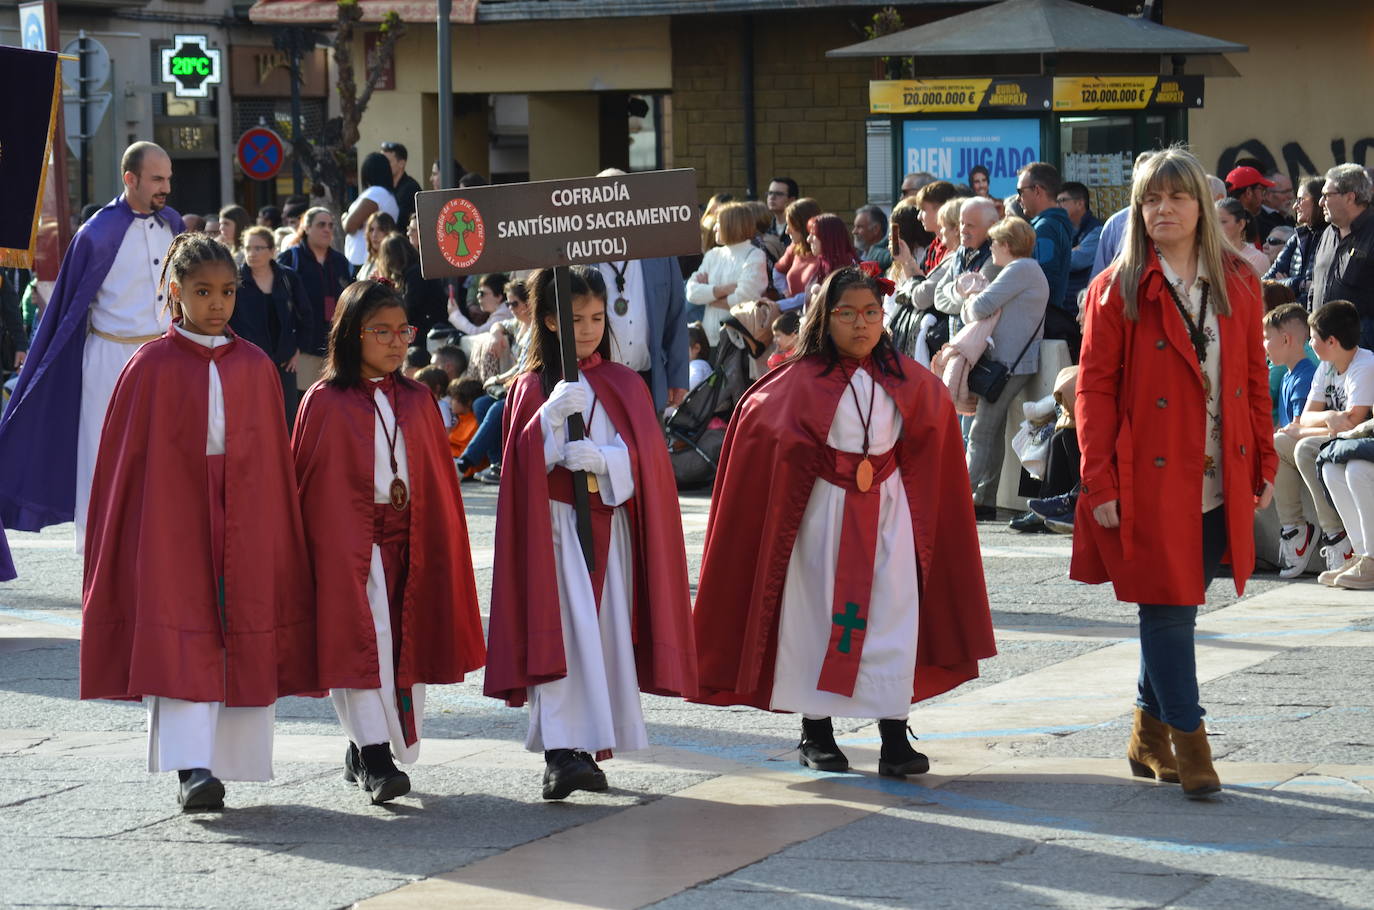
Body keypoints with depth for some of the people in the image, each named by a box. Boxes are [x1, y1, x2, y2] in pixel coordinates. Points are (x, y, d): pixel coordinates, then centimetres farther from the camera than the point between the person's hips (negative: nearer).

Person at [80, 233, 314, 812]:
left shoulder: (255, 368, 8)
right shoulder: (152, 367, 1)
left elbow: (276, 459, 12)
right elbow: (124, 459, 3)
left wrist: (278, 539, 10)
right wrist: (113, 543, 0)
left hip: (244, 523, 3)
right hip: (171, 520, -3)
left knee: (243, 643, 2)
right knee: (181, 641, -12)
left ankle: (225, 764, 10)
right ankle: (192, 768, -19)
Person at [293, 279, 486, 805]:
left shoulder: (416, 402, 11)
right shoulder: (325, 404, -2)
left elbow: (439, 480, 15)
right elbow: (309, 485, -2)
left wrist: (439, 546, 9)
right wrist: (327, 550, -6)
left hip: (407, 542, 5)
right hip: (348, 542, -5)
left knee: (403, 644, 6)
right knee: (362, 641, -12)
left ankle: (364, 752, 18)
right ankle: (375, 760, -16)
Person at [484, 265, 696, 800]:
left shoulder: (624, 385, 10)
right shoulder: (532, 388, 4)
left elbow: (644, 454, 0)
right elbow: (522, 464, -5)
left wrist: (601, 459, -18)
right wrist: (551, 415, -21)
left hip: (609, 522, 3)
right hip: (554, 524, -3)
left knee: (607, 632, 2)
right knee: (563, 630, -14)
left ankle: (594, 745, 10)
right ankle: (561, 751, -21)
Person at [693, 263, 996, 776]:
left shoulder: (904, 379, 2)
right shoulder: (803, 379, -7)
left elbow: (935, 413, 20)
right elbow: (755, 421, 0)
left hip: (887, 509, 2)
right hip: (823, 512, -2)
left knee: (893, 617, -4)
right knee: (818, 615, 4)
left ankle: (894, 738, -3)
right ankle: (815, 734, 16)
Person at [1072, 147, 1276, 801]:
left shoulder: (1237, 285, 8)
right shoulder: (1118, 290, -3)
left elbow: (1254, 379, 13)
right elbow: (1095, 389, -4)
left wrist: (1263, 465, 9)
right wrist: (1099, 483, -10)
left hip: (1218, 483, 4)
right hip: (1150, 479, -4)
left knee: (1176, 608, 11)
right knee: (1167, 607, -5)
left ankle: (1150, 735, 26)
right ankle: (1188, 745, 0)